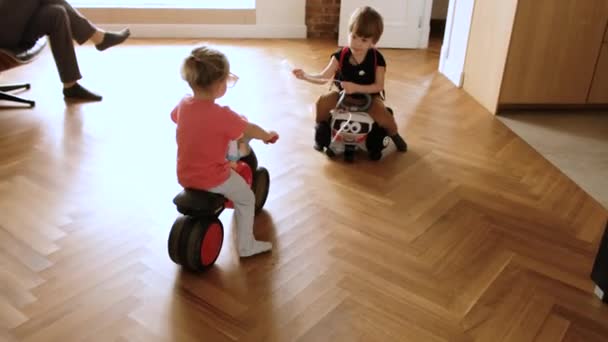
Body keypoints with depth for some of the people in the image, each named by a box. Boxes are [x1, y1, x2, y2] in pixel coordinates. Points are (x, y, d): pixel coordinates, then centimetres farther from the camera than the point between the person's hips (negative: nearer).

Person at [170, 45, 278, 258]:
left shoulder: (184, 104, -7)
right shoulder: (222, 115, -26)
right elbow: (251, 131, -13)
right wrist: (268, 136, 9)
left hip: (184, 176, 6)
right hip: (214, 179, -6)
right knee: (246, 199, 18)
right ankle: (246, 245, 28)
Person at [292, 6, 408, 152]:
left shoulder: (377, 59, -20)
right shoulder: (341, 56, -16)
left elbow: (379, 86, -20)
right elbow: (323, 77, -18)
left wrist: (356, 88, -35)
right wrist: (305, 76, -37)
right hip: (344, 93, 2)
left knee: (383, 117, -28)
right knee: (322, 101, -25)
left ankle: (393, 134, 9)